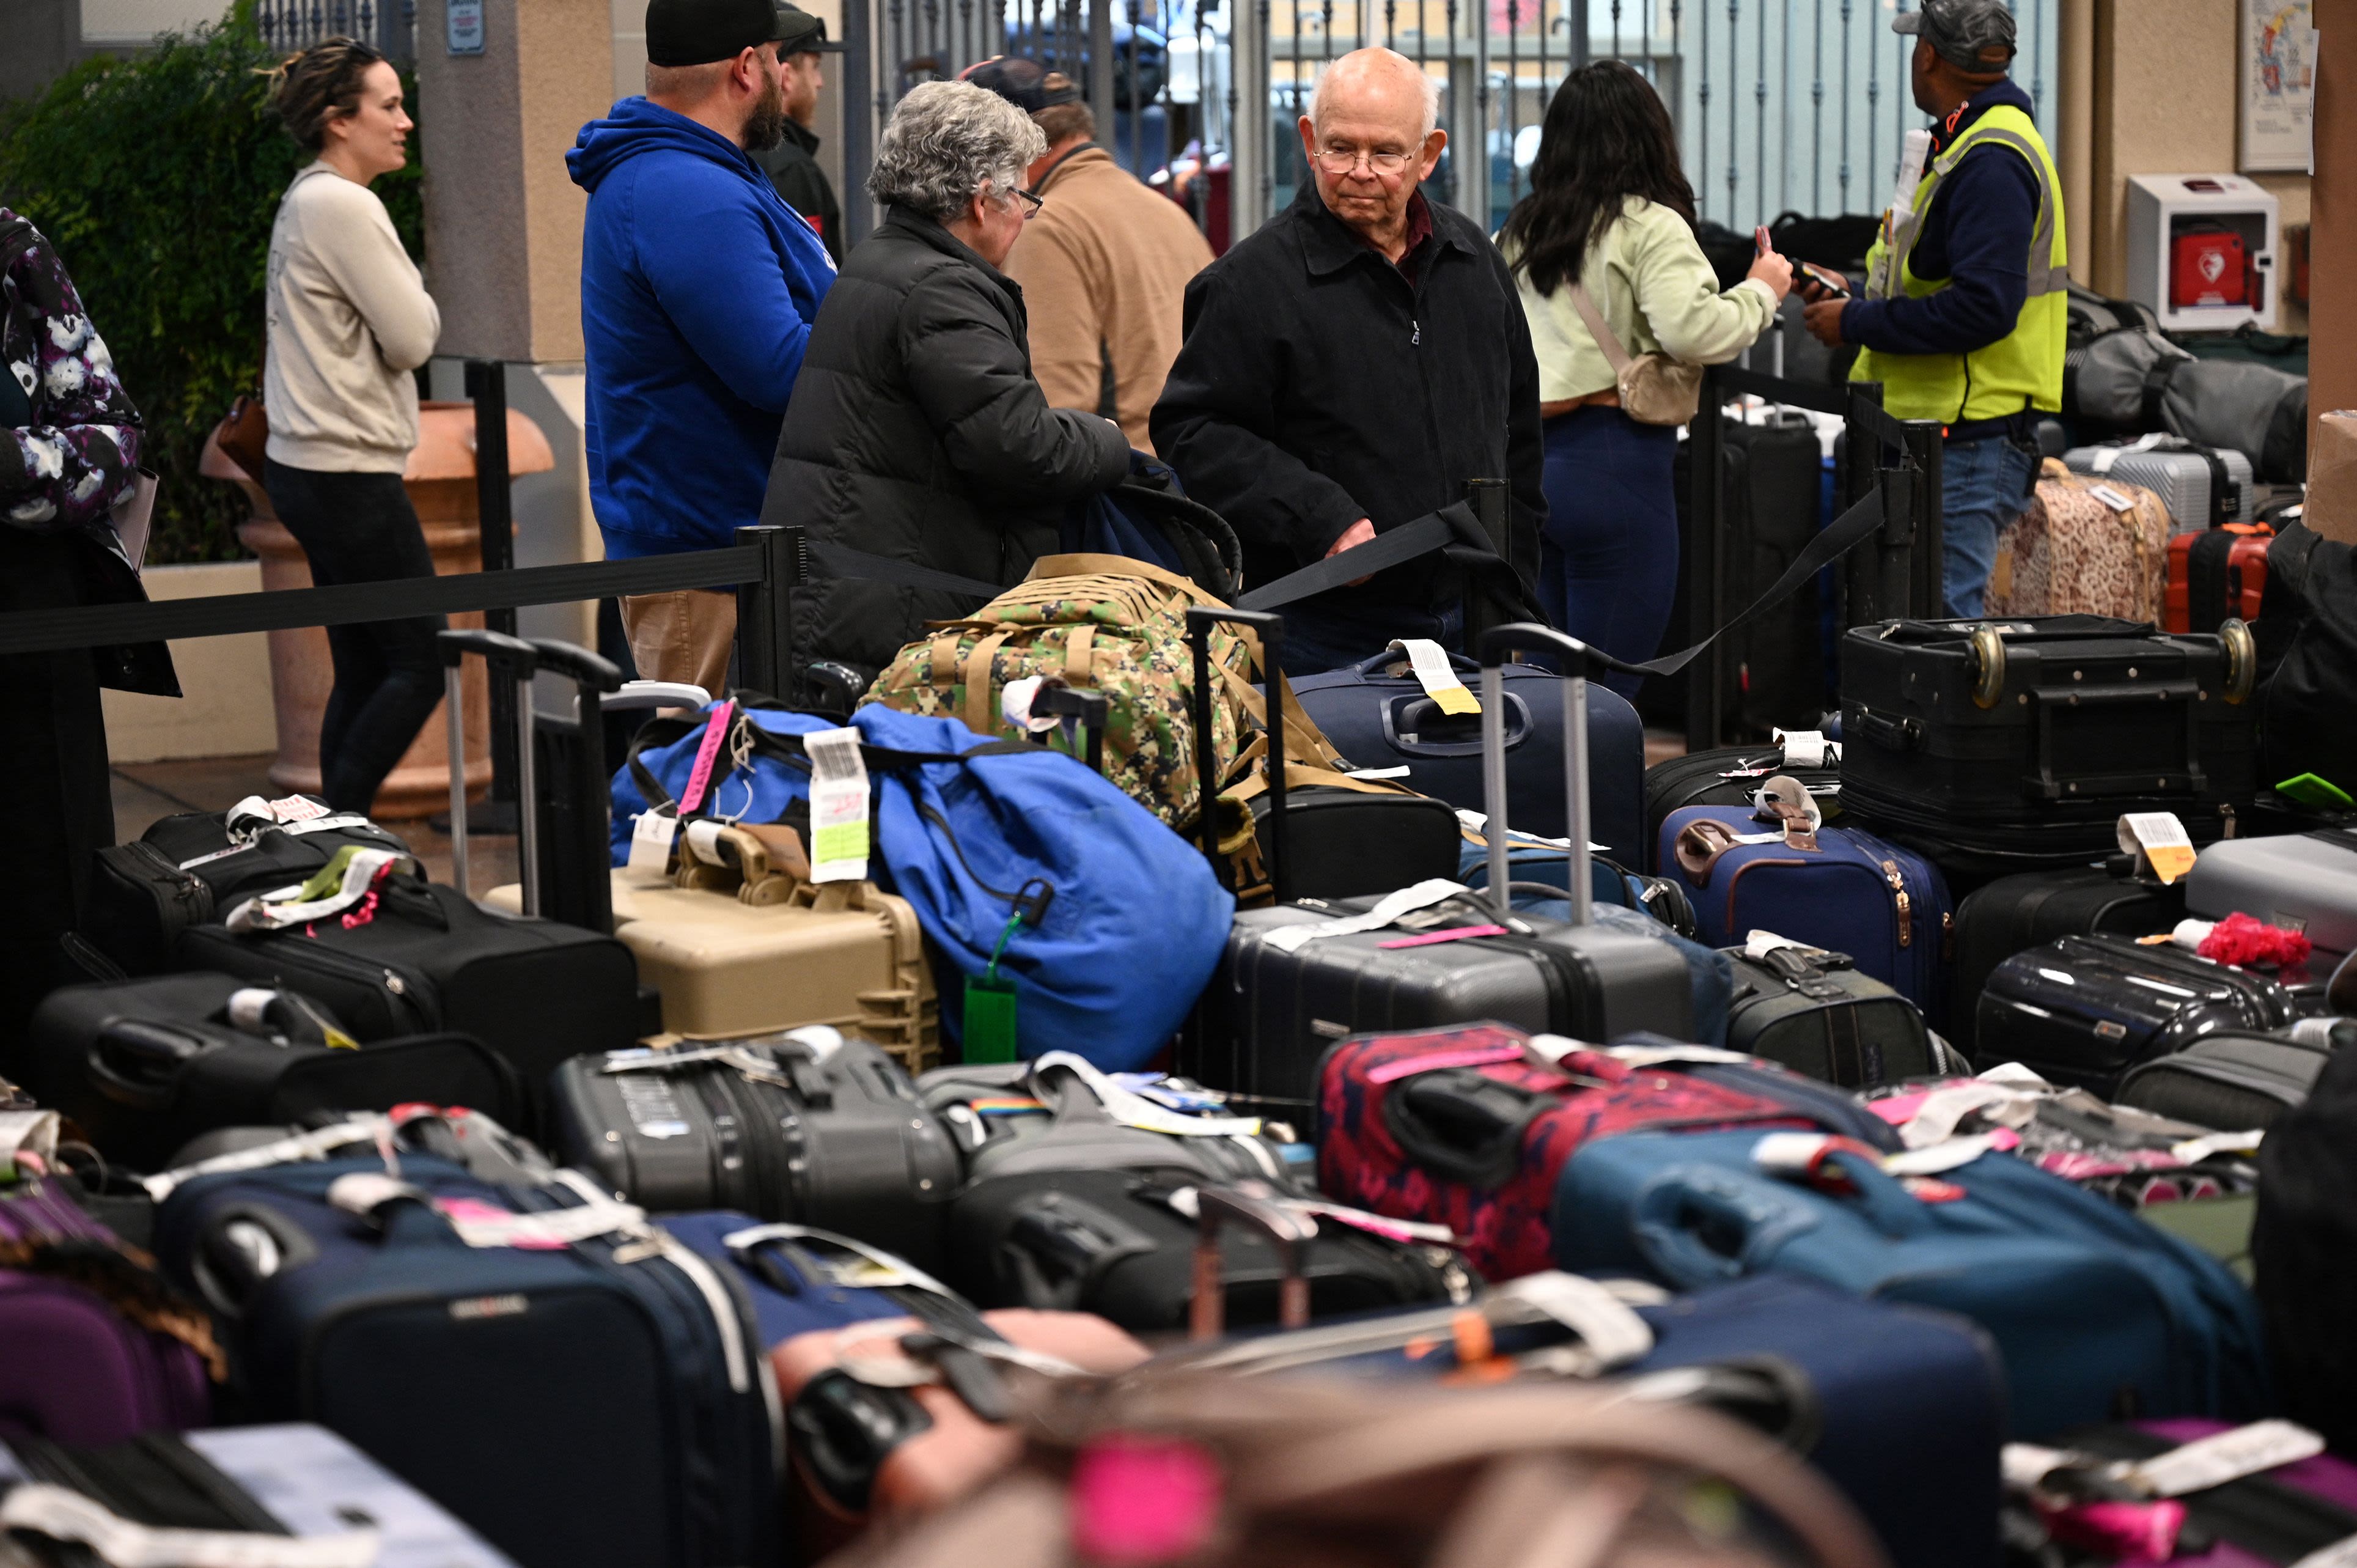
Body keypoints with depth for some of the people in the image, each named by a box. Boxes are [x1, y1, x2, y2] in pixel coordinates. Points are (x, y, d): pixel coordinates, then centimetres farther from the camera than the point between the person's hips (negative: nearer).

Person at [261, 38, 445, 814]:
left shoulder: (306, 200, 17)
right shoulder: (344, 205, -15)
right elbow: (412, 339, -14)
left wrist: (404, 306, 3)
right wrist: (418, 301, 5)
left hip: (308, 467, 10)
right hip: (348, 473, -10)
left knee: (363, 672, 11)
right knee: (422, 661, -5)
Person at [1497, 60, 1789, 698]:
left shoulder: (1517, 232, 13)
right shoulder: (1650, 227, -7)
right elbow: (1691, 331, -19)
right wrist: (1760, 292, -4)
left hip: (1528, 460, 7)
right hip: (1615, 466, -7)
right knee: (1603, 696, -2)